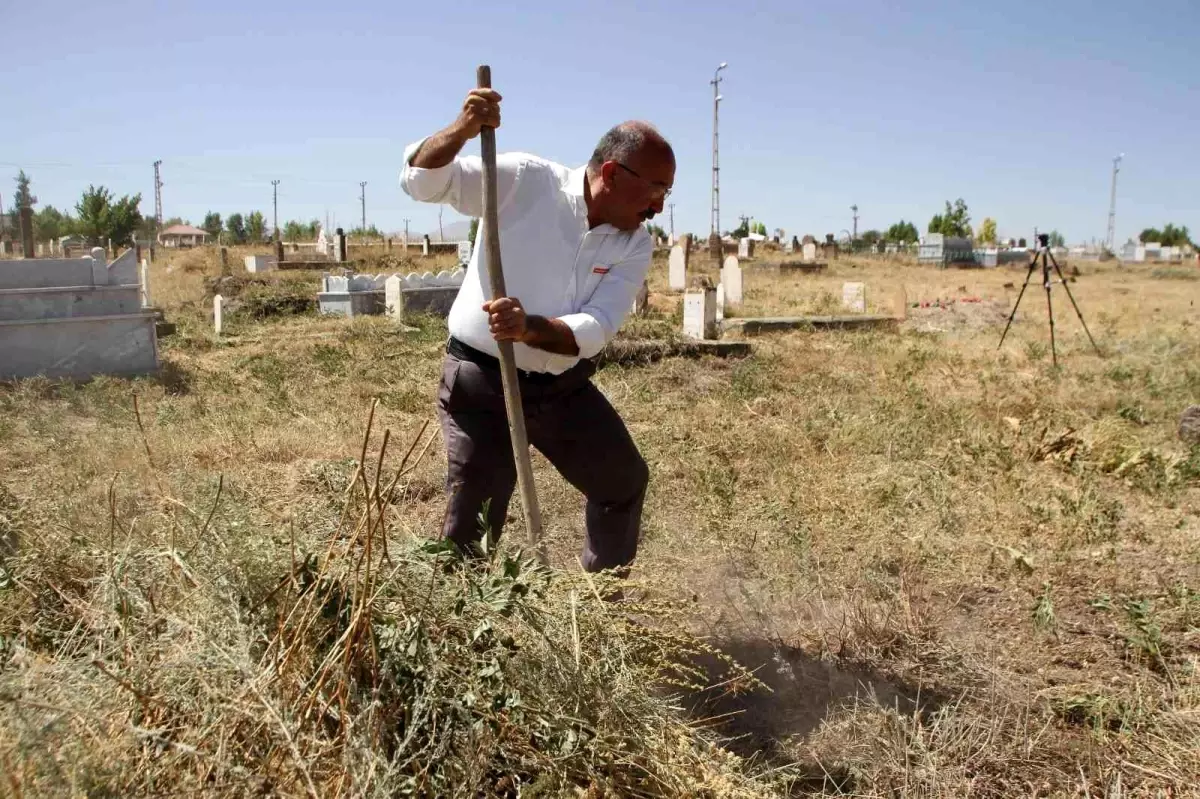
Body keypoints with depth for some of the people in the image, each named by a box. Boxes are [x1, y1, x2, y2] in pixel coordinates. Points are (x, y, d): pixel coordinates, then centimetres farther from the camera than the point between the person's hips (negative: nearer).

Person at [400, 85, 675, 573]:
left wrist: (530, 329, -36)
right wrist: (462, 130, -35)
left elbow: (594, 330, -16)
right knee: (473, 519, -6)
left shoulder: (635, 246, -4)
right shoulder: (523, 180, -13)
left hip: (565, 387, 5)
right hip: (482, 381, -5)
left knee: (624, 482, 18)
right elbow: (420, 180, -15)